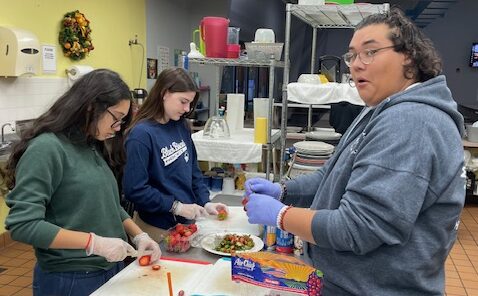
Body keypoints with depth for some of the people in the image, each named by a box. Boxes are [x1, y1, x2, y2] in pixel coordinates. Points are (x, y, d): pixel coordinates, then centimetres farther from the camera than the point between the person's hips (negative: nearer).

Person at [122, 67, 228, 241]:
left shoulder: (181, 126, 1)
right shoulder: (141, 135, -20)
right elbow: (134, 189, -21)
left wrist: (205, 202, -1)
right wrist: (176, 206, -19)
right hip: (158, 228, -6)